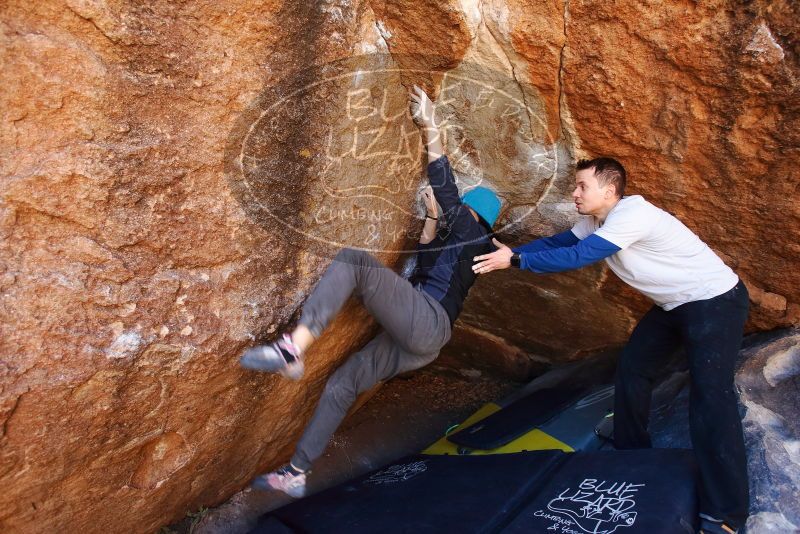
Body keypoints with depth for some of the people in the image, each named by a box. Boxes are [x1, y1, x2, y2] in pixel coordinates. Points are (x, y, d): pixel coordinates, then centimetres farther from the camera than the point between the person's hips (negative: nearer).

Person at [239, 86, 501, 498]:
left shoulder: (473, 232, 5)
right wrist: (432, 218, 26)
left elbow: (445, 192, -4)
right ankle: (296, 474, 13)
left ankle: (294, 348, -39)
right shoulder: (466, 243, 28)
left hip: (428, 321, -10)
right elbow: (426, 268, 32)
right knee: (341, 385, 9)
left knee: (354, 261, -23)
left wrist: (430, 129, -3)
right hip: (420, 342, 10)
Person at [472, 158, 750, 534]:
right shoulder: (594, 220, 0)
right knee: (633, 368, 12)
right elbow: (557, 242, 1)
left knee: (710, 399, -14)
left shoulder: (633, 215, -30)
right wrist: (506, 253, -11)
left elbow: (577, 257, -34)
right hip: (675, 303, 10)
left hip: (716, 301, -10)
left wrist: (516, 260, -31)